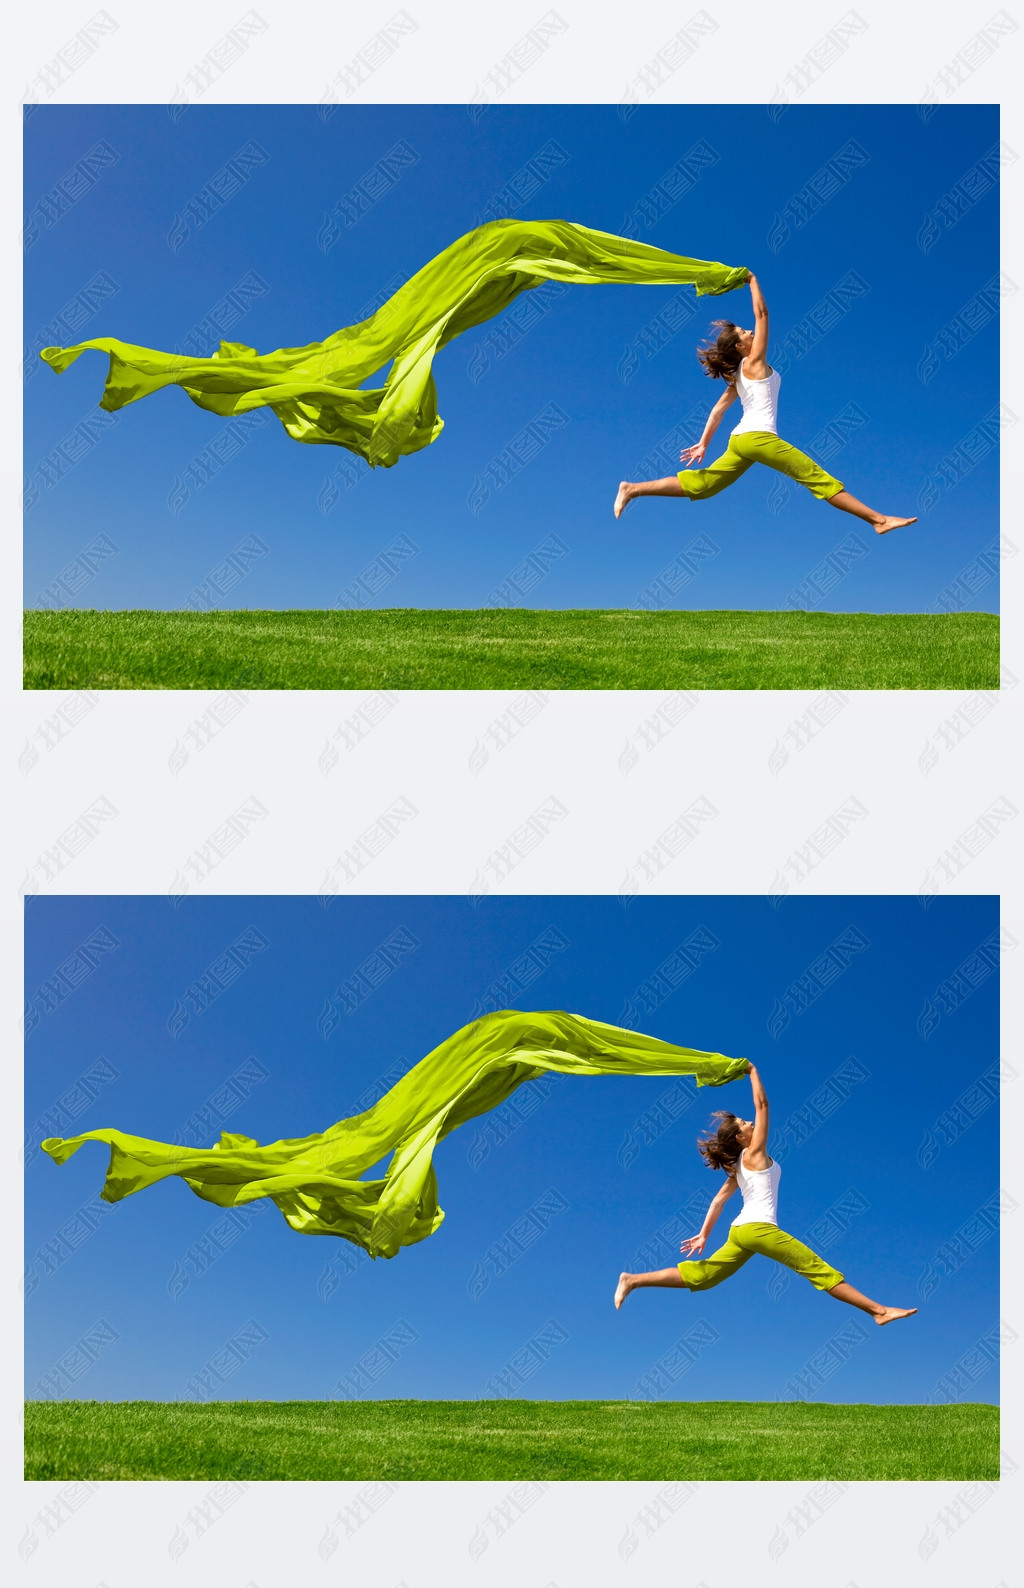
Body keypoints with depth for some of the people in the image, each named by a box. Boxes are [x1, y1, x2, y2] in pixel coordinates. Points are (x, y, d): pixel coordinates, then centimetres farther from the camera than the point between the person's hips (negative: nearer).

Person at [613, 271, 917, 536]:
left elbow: (718, 408, 17)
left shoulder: (738, 376, 20)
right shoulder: (753, 363, -3)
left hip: (741, 438, 9)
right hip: (758, 436, -9)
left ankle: (632, 489, 1)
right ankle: (878, 519, -15)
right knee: (819, 478, -12)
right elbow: (762, 314, -4)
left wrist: (703, 444, 17)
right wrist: (752, 280, 6)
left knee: (699, 484, 8)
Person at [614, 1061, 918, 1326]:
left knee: (699, 1276, 7)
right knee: (819, 1269, -10)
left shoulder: (737, 1166, 20)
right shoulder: (753, 1154, -2)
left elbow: (719, 1199, 18)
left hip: (741, 1229, 9)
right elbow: (762, 1104, -3)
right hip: (758, 1227, -9)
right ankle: (879, 1310, -13)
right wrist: (753, 1071, 6)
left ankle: (633, 1281, 0)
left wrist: (704, 1234, 18)